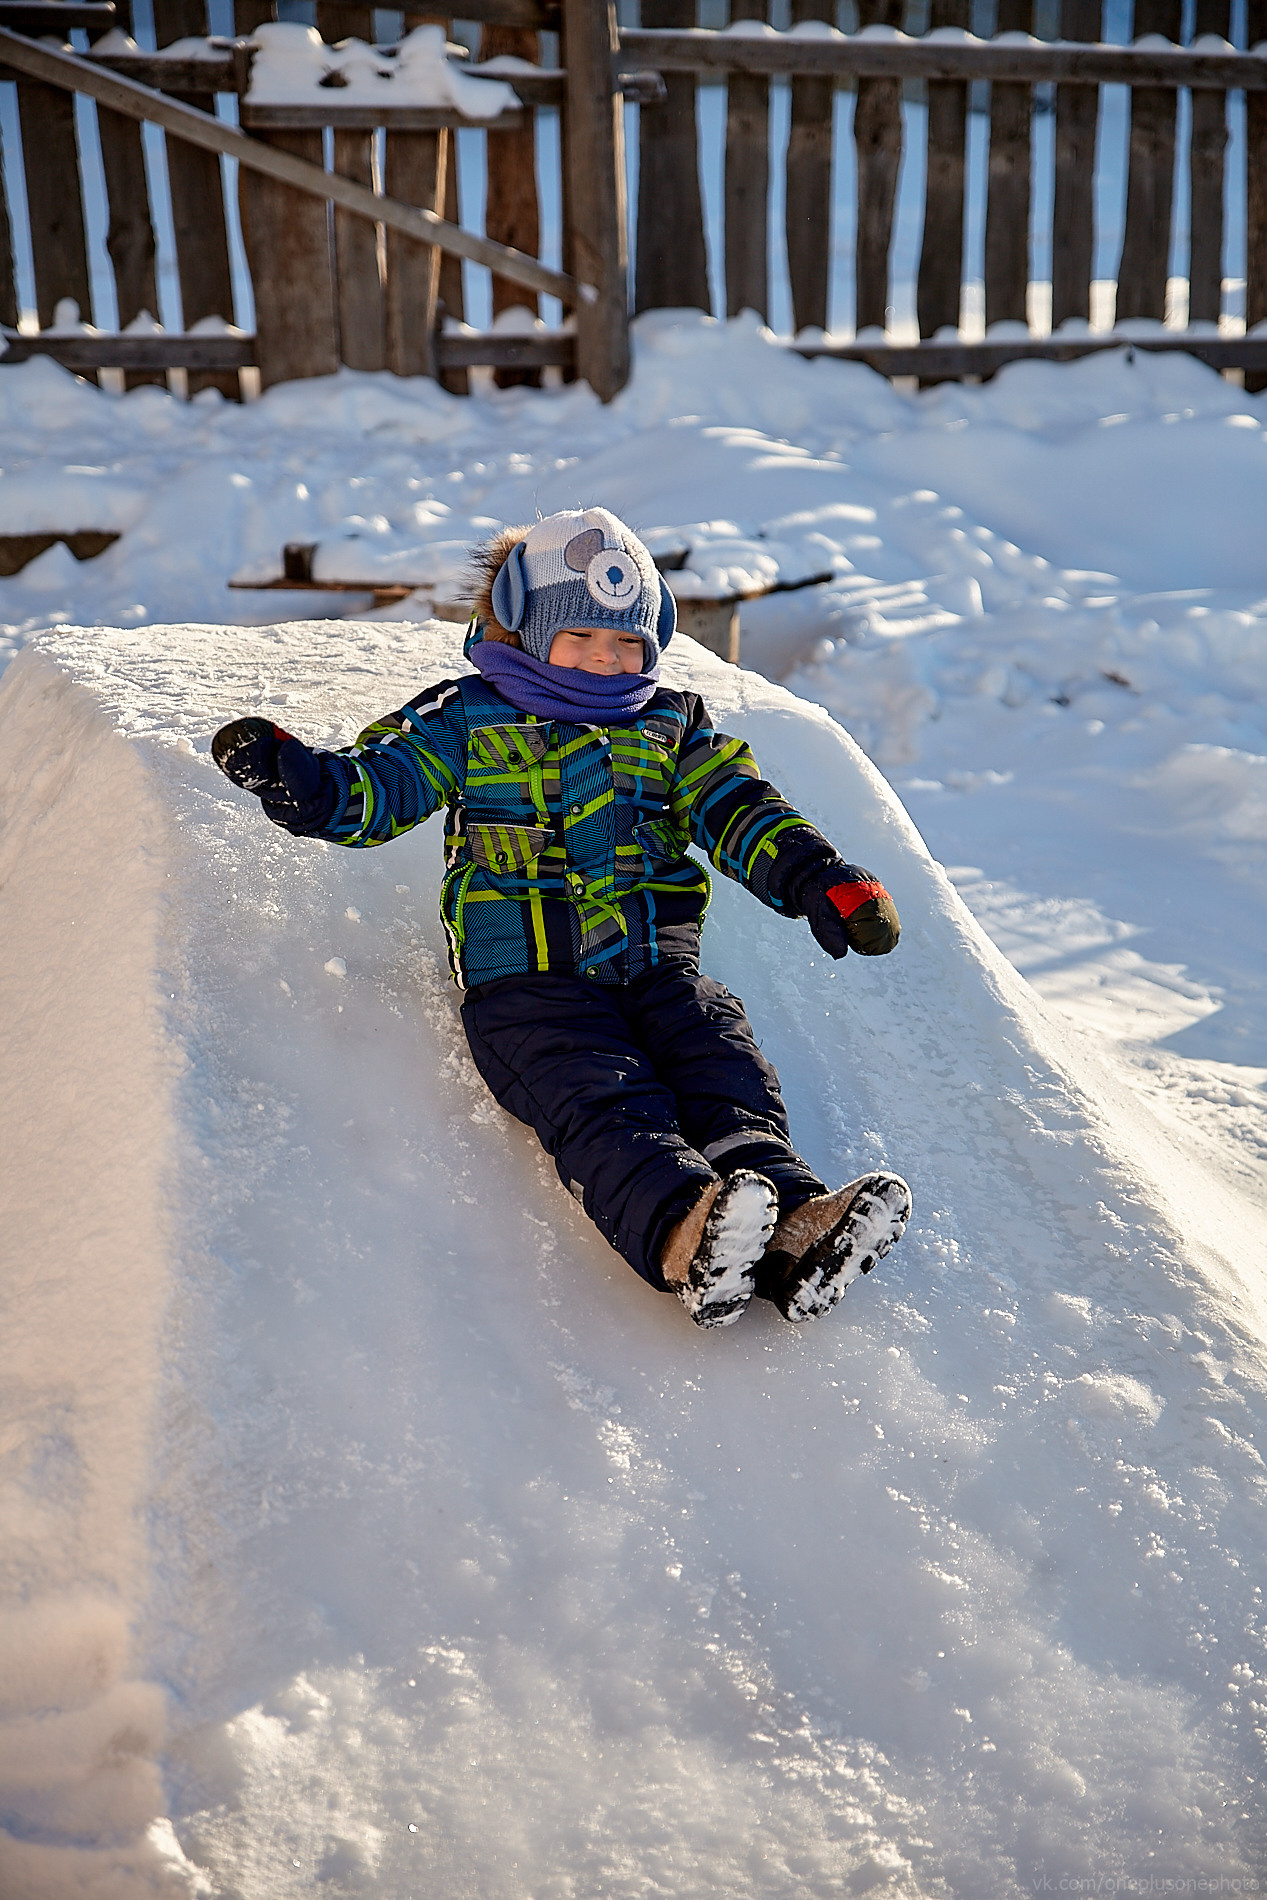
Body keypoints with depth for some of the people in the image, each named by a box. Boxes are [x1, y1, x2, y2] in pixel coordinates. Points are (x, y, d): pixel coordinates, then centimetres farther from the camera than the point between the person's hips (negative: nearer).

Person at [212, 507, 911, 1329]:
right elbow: (374, 786, 6)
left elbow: (738, 808, 19)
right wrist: (290, 775, -15)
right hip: (527, 984, -4)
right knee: (605, 1104, -29)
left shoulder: (670, 723, 24)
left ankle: (794, 1231, -40)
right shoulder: (468, 719, 14)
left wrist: (822, 879, 4)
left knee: (730, 1079, -22)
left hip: (658, 969, 4)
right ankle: (684, 1233, -52)